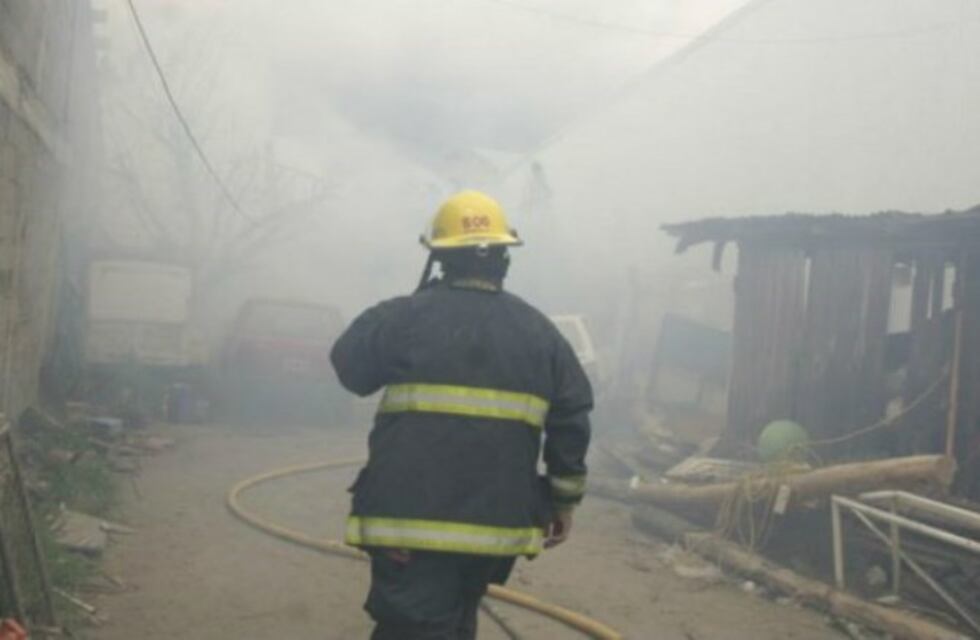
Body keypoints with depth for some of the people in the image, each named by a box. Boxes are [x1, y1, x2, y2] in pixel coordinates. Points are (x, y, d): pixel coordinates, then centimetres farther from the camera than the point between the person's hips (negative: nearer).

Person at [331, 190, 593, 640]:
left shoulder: (403, 317, -5)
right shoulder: (540, 332, 5)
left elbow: (350, 366, 8)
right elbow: (571, 422, 4)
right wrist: (564, 501, 14)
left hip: (412, 519, -4)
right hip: (495, 522, 4)